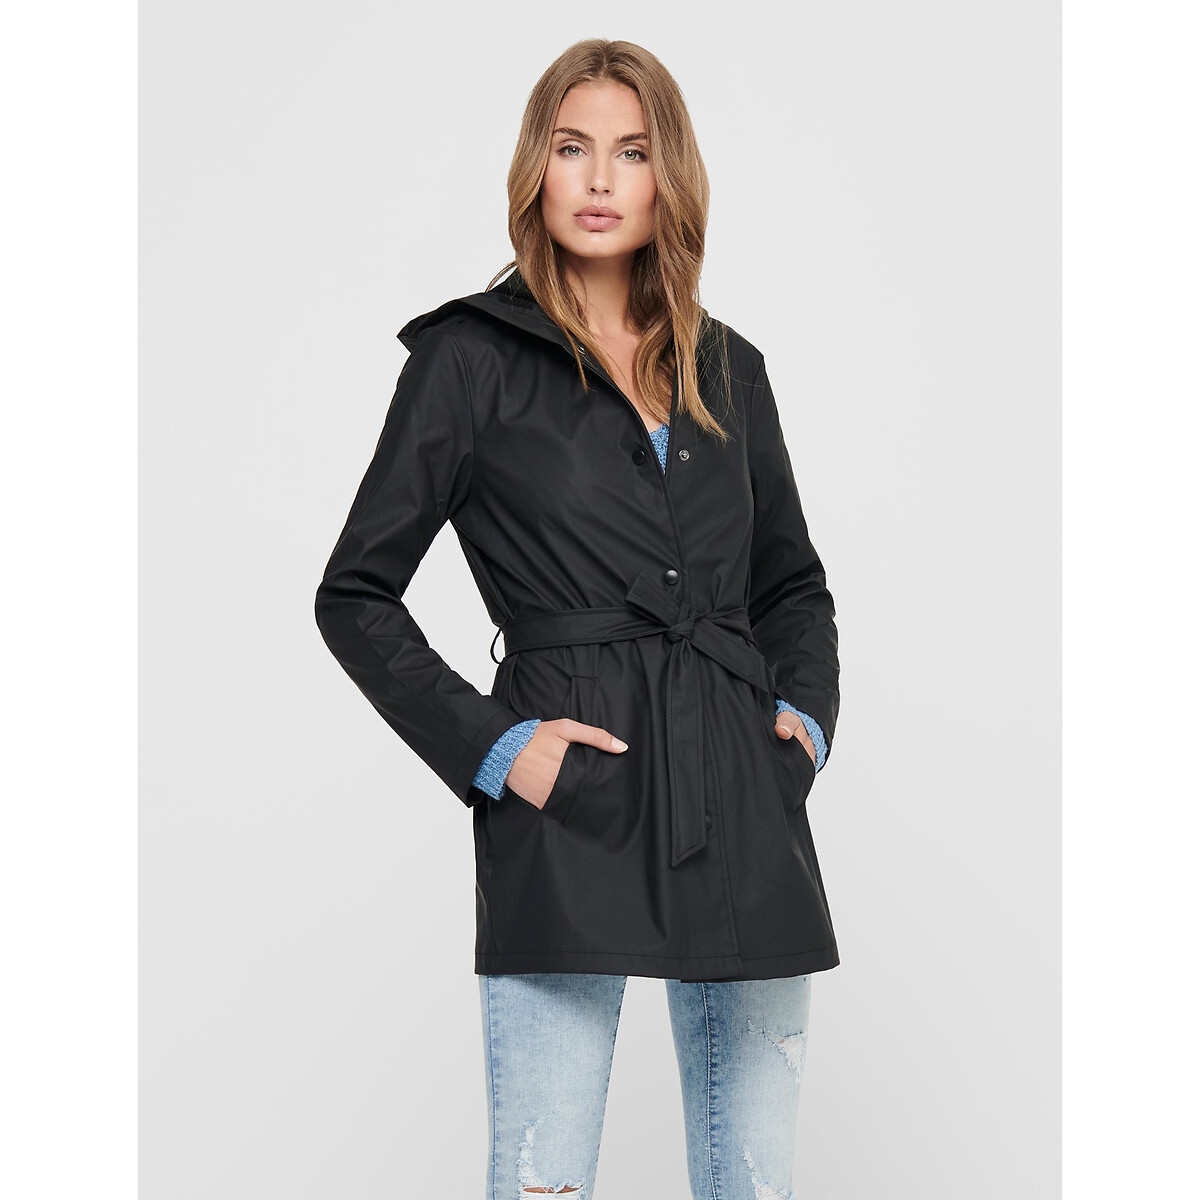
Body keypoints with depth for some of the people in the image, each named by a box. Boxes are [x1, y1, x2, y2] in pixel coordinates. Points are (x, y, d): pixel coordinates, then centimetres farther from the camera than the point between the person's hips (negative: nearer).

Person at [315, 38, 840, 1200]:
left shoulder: (727, 367, 13)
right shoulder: (471, 355, 1)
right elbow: (355, 595, 1)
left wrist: (807, 713, 5)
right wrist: (487, 746, -8)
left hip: (744, 805, 5)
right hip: (568, 813, -4)